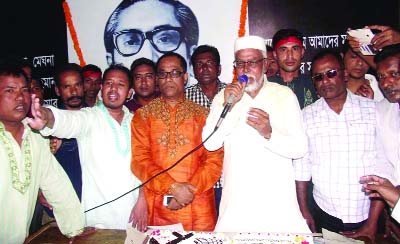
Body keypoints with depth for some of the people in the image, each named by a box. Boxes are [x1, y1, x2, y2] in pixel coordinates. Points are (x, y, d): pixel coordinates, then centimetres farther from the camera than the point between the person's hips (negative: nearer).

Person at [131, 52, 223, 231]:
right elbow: (139, 160, -5)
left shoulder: (203, 115, 5)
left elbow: (215, 160, -1)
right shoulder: (143, 115, 5)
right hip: (157, 209, 0)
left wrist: (190, 190, -14)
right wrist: (173, 187, -16)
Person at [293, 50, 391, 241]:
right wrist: (304, 211, 1)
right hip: (325, 216, 1)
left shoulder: (373, 109, -4)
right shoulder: (307, 115, -1)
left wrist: (372, 223, -8)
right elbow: (301, 166, 2)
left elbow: (384, 167, -7)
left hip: (367, 216, -1)